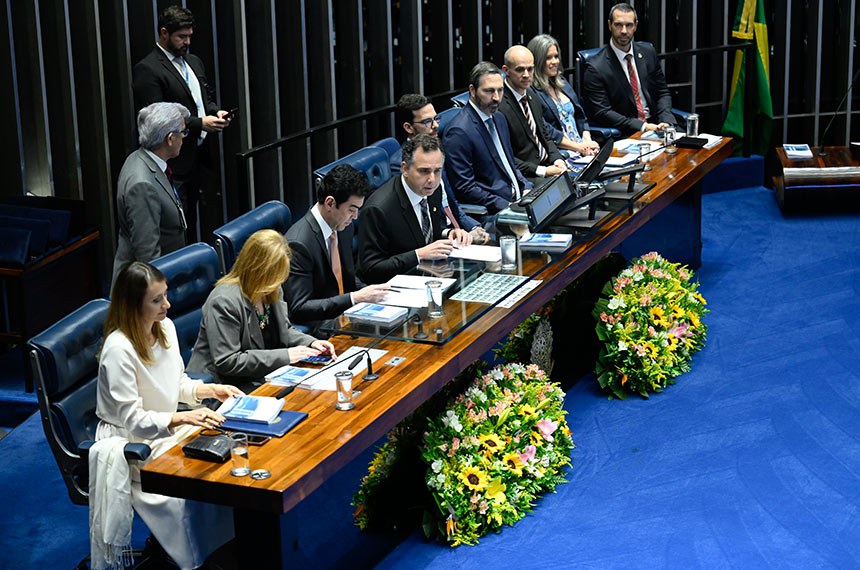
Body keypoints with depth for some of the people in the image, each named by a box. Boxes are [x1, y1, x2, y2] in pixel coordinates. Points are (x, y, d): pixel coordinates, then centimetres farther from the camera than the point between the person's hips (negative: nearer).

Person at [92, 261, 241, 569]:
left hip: (168, 427, 8)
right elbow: (133, 421, -22)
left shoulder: (165, 327, -1)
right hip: (132, 443, -7)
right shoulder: (119, 350, -24)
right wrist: (184, 418, -32)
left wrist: (212, 389, -4)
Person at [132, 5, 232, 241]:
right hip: (174, 165, -8)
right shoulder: (147, 69, -12)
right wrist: (199, 124, -20)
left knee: (193, 225, 14)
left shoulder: (194, 62, 14)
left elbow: (206, 97, 26)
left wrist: (216, 112, 2)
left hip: (198, 158, 8)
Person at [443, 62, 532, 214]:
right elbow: (465, 188, -16)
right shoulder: (459, 131, -13)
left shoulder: (499, 118, 15)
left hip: (519, 199, 9)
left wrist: (527, 189, 5)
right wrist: (507, 206, -19)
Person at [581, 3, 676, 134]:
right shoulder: (595, 68, -6)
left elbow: (662, 92, 16)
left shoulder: (648, 53, 11)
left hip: (655, 124, 5)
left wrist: (666, 121, -5)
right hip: (624, 133, -5)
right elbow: (601, 113, -11)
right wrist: (641, 126, -18)